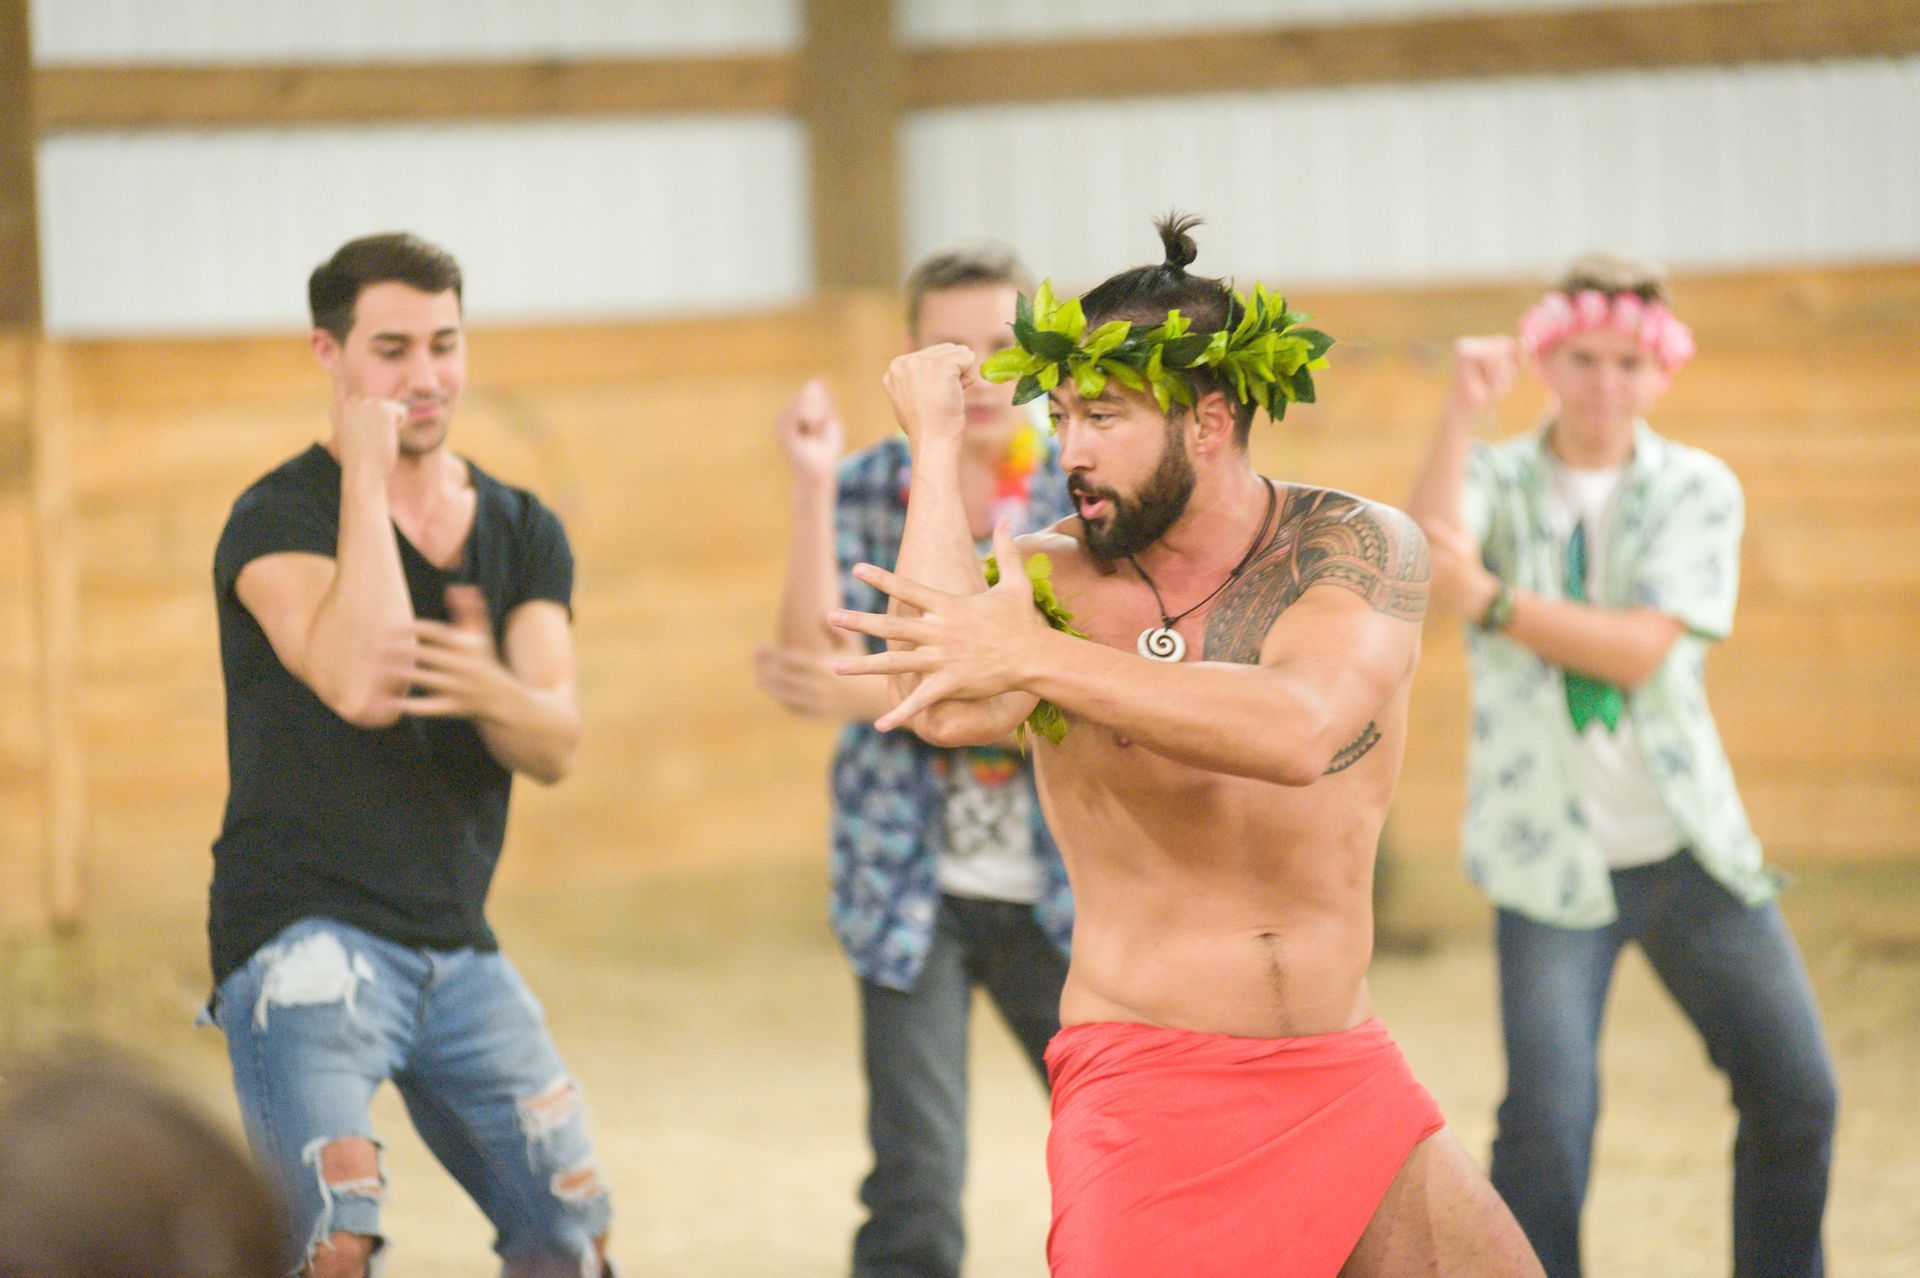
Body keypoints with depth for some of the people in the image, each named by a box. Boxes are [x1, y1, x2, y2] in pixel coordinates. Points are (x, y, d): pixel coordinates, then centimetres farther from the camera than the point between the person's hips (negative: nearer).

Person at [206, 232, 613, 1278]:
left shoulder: (524, 534, 11)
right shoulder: (279, 520, -7)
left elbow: (556, 748, -2)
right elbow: (356, 683, -26)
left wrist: (493, 692, -26)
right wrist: (365, 476, -18)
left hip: (458, 947, 6)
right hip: (305, 933, -6)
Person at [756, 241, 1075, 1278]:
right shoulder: (865, 490, 0)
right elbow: (814, 668, -13)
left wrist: (889, 694, -19)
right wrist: (812, 490, -19)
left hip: (1062, 888, 1)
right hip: (913, 887, -1)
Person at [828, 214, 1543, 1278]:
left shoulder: (1356, 548, -4)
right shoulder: (1049, 573, -4)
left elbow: (1297, 731, -24)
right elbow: (943, 707, -27)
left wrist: (1040, 659, -29)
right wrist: (934, 442, -16)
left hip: (1345, 1080, 2)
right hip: (1146, 1086, -2)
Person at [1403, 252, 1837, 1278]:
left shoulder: (1697, 490, 1)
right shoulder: (1495, 481, 2)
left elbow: (1640, 649, -14)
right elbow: (1425, 556, -21)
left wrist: (1492, 602, -23)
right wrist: (1464, 412, -23)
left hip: (1689, 851, 2)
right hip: (1551, 857, -2)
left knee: (1797, 1097, 5)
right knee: (1547, 1118, -15)